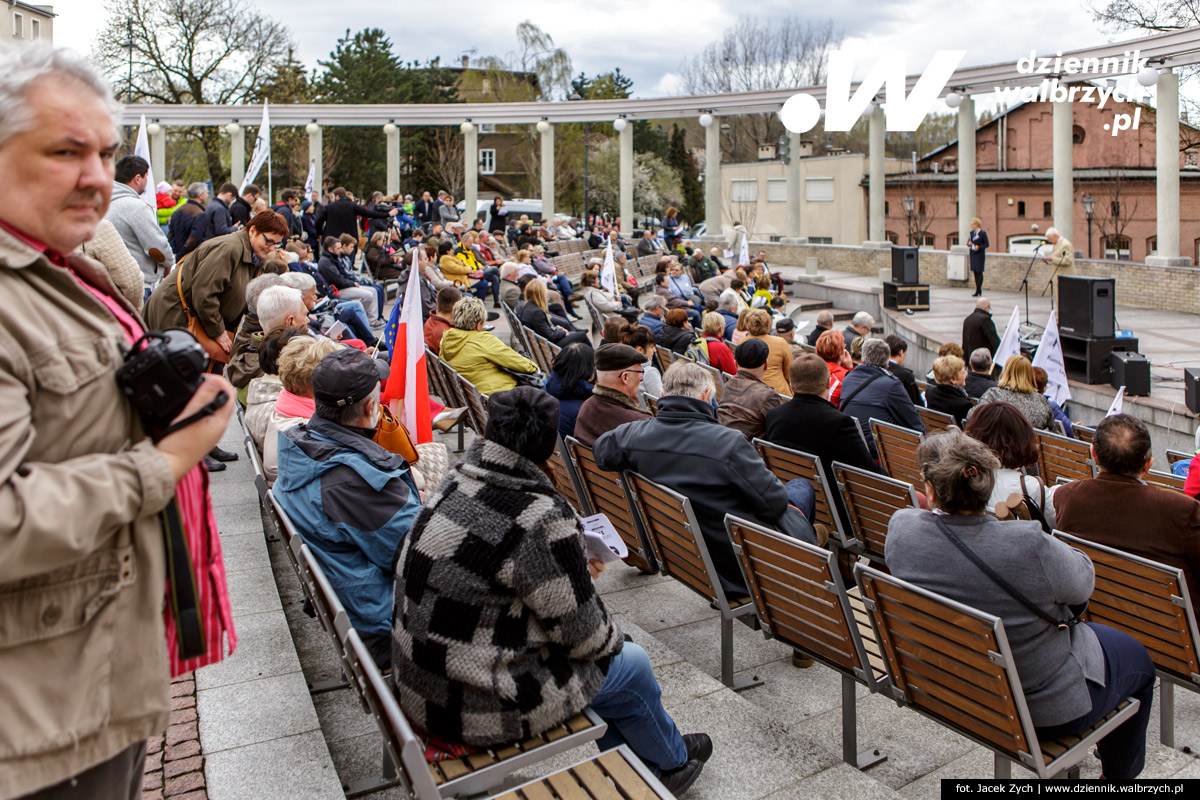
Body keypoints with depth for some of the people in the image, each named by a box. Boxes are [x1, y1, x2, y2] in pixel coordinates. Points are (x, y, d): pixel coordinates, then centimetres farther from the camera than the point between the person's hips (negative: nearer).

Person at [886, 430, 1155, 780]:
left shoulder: (901, 529, -21)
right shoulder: (1028, 545, -36)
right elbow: (1082, 583, -12)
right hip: (1044, 707, -5)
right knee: (1138, 659, 27)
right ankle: (1120, 772, 47)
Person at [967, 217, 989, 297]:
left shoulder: (983, 233, -9)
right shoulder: (972, 233, 11)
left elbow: (987, 244, -7)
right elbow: (969, 242, 17)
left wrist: (979, 247, -21)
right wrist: (969, 244, -7)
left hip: (979, 254, -7)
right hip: (973, 254, 7)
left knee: (979, 272, -5)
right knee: (975, 272, 7)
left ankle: (978, 291, -2)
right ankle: (978, 290, 15)